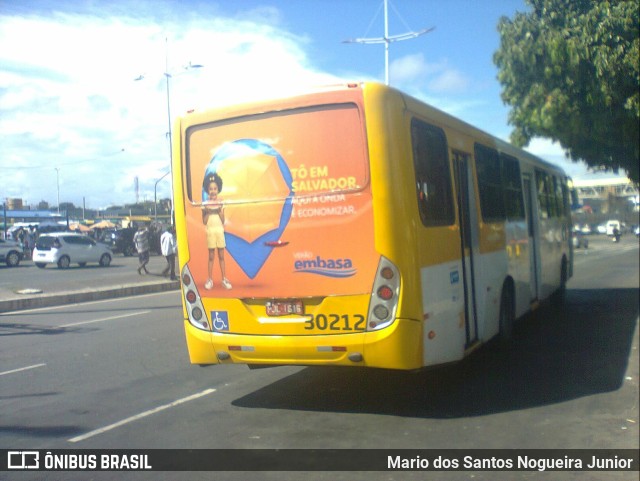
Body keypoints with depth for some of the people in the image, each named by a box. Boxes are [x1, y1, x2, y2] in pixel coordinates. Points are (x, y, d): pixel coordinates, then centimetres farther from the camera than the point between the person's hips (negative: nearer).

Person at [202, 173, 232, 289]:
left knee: (221, 256, 6)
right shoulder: (205, 204, -4)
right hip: (210, 232, -1)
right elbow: (204, 222, -4)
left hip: (220, 231, 1)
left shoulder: (221, 203, 1)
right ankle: (210, 280, 9)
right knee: (211, 256, 3)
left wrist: (220, 211, -15)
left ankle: (224, 279, 11)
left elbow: (223, 220, 0)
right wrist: (207, 212, -18)